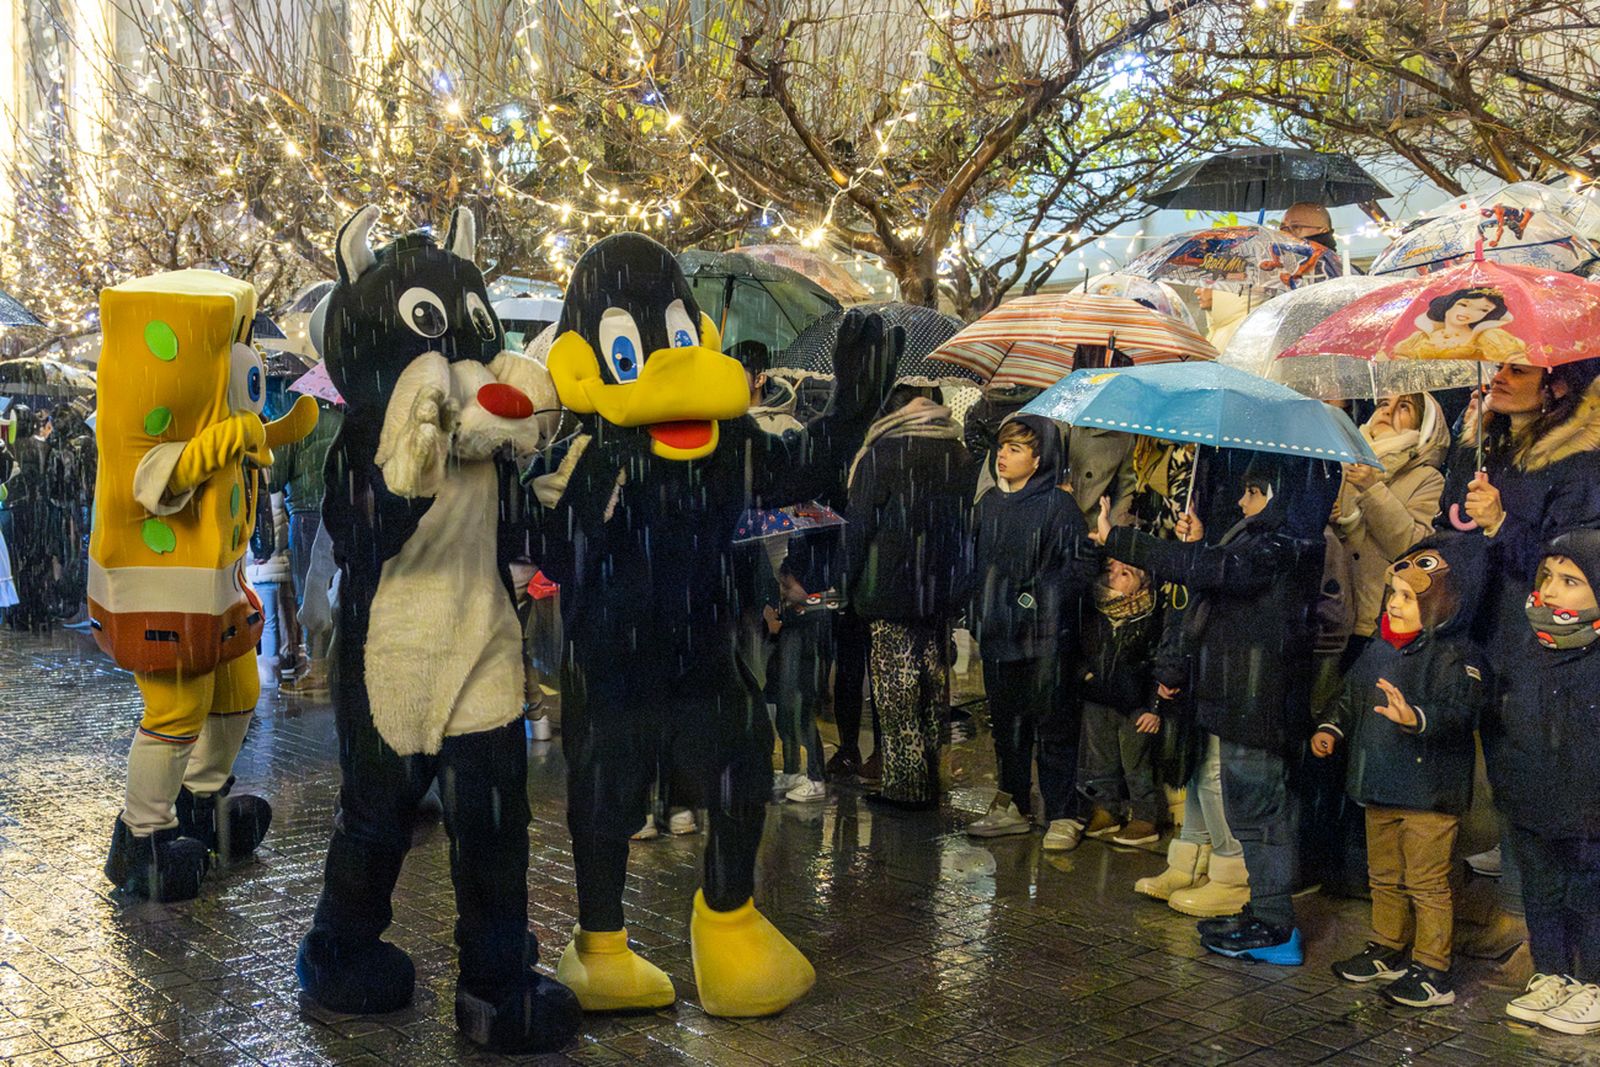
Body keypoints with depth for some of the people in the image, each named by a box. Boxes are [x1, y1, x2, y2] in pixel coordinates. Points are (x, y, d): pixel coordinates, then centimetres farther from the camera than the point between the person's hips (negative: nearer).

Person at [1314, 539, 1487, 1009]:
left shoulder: (1456, 657, -16)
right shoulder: (1379, 650, 8)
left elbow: (1462, 710, -30)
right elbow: (1351, 698, 21)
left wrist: (1417, 718, -46)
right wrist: (1331, 728, 7)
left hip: (1429, 792, -8)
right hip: (1380, 786, 8)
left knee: (1426, 882, 0)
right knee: (1385, 876, 20)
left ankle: (1433, 973, 10)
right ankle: (1386, 949, 36)